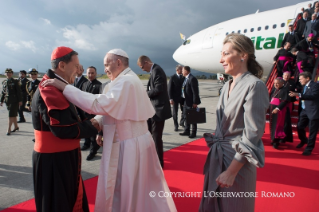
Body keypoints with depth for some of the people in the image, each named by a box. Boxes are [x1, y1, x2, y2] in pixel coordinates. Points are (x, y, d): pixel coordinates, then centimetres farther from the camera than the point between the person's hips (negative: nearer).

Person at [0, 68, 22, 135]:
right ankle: (16, 126, 27)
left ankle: (9, 129, -3)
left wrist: (20, 100, -10)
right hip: (7, 101, 5)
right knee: (13, 115, 14)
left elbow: (19, 92, -6)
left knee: (11, 115, -7)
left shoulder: (15, 82, -3)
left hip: (14, 101, -5)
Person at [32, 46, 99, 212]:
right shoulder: (50, 90, -23)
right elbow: (64, 129, -28)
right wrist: (92, 127, -15)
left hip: (63, 156, 10)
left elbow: (69, 118, 12)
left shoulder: (57, 86, 11)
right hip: (54, 159, -9)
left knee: (72, 199, 22)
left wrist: (87, 119, -6)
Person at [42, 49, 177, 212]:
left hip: (129, 147, -10)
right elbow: (113, 109, 12)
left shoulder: (126, 82, -19)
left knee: (126, 193, 7)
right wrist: (97, 122, -6)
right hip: (132, 142, 10)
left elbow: (99, 103, -29)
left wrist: (64, 87, -25)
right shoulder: (127, 80, 14)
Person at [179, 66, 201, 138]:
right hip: (186, 101, 10)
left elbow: (195, 91, -21)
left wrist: (195, 102, -22)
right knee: (186, 116, 17)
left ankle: (193, 133, 16)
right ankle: (187, 131, 30)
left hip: (191, 102, -10)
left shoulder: (192, 79, -18)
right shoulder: (186, 78, 11)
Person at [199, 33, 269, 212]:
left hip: (238, 160, -7)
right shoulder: (228, 85, 7)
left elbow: (252, 135, -19)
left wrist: (231, 171, -18)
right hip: (218, 156, 7)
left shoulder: (254, 86, -15)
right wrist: (214, 150, 11)